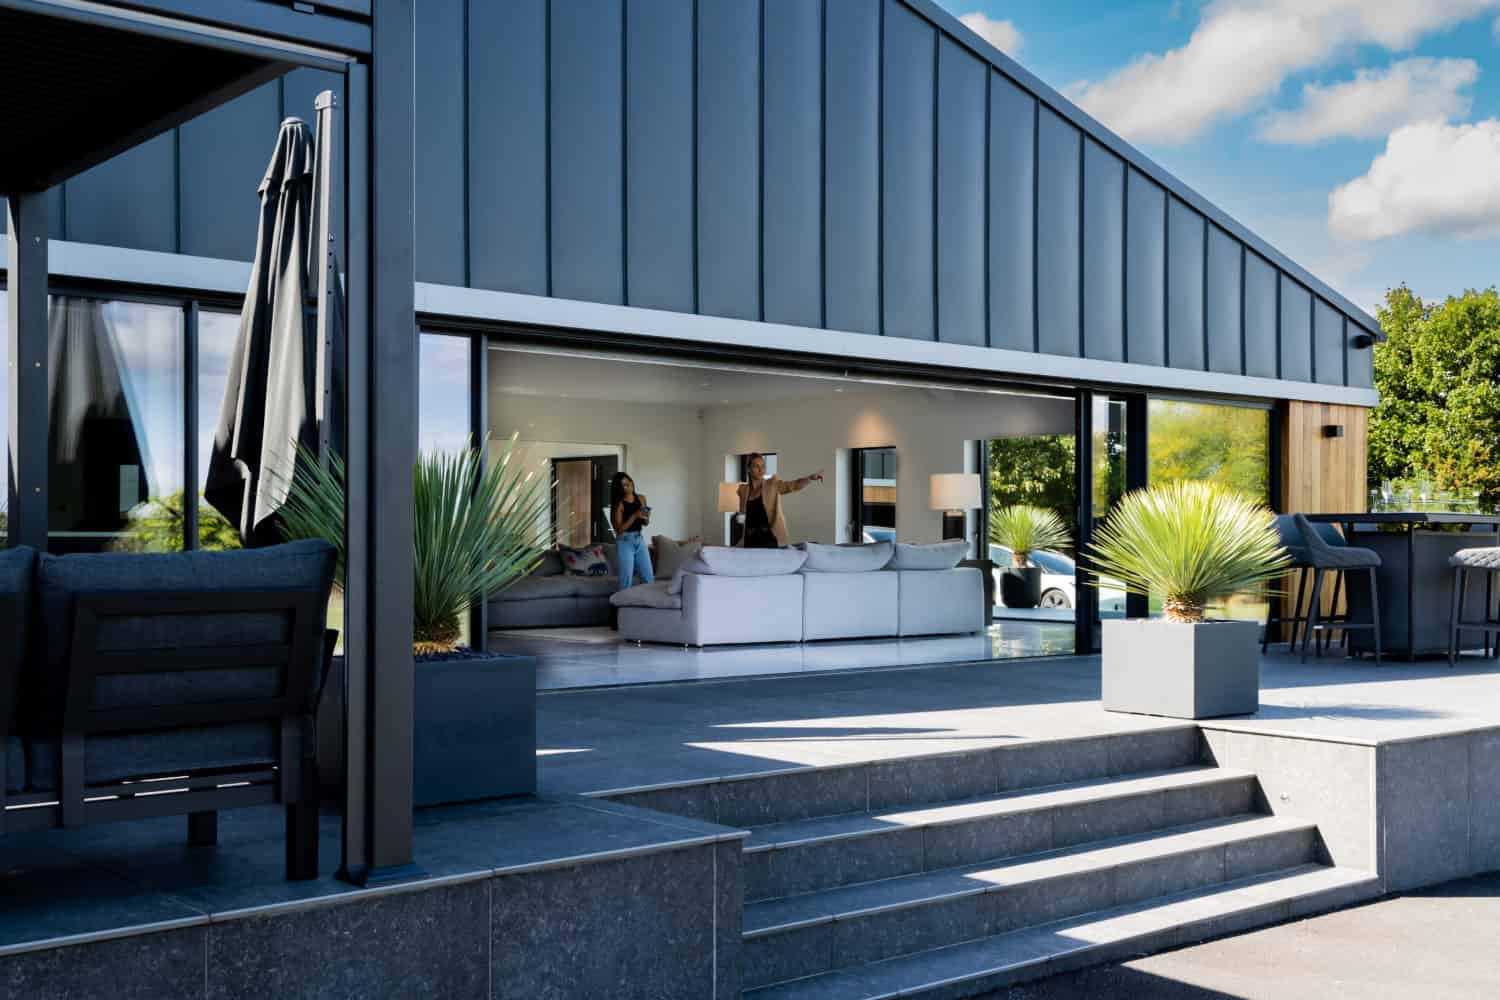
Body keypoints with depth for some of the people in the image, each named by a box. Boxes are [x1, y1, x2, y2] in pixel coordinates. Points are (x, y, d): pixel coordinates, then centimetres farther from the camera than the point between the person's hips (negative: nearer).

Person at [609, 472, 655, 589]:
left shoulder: (641, 498, 6)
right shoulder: (619, 504, -9)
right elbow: (619, 529, -14)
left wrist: (646, 517, -9)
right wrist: (634, 516, -22)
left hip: (640, 540, 5)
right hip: (624, 542, -5)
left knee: (649, 578, 4)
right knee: (626, 581, -3)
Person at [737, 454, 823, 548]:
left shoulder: (773, 484, 2)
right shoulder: (743, 490, 11)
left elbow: (794, 485, -12)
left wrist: (811, 478, -26)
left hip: (769, 539, -3)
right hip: (750, 541, 3)